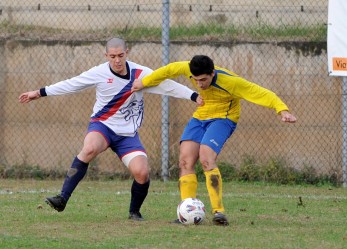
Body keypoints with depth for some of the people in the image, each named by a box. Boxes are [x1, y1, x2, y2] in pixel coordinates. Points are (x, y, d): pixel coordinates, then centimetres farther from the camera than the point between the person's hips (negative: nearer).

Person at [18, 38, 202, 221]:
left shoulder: (140, 73, -6)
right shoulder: (99, 73, -7)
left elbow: (169, 86, -5)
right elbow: (70, 85, 2)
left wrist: (194, 96, -14)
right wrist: (39, 93, 5)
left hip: (128, 133, 1)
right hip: (102, 125, -1)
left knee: (142, 173, -18)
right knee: (89, 149, -36)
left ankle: (134, 212, 11)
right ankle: (62, 198, -34)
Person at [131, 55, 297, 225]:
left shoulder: (230, 82, -29)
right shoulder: (189, 70, -15)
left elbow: (262, 94, -29)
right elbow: (169, 70, 6)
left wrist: (283, 110, -41)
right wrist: (144, 82, 17)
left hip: (223, 118, -6)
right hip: (200, 116, 6)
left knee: (206, 158, -28)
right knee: (185, 161, -11)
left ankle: (218, 211, -29)